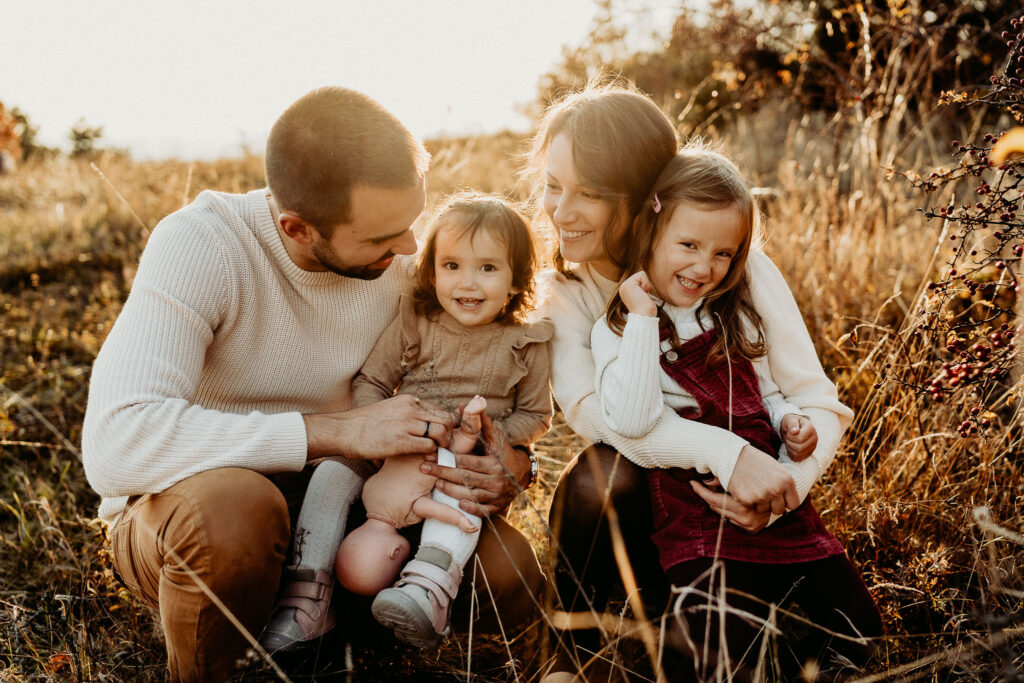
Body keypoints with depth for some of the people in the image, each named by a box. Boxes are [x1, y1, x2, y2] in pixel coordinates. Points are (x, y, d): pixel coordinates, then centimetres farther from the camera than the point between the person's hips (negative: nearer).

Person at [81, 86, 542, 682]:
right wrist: (337, 429, -36)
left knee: (510, 575, -16)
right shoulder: (198, 246, -25)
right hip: (178, 507, -4)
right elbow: (114, 445, -37)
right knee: (233, 505, -39)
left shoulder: (403, 260, -9)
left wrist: (510, 469, -19)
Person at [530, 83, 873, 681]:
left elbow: (820, 405, -11)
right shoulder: (565, 294, -5)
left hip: (743, 510, 0)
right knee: (602, 474, -33)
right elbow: (585, 404, -24)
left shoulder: (742, 269, -11)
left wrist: (785, 485, -33)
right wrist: (721, 451, -38)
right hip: (637, 500, 0)